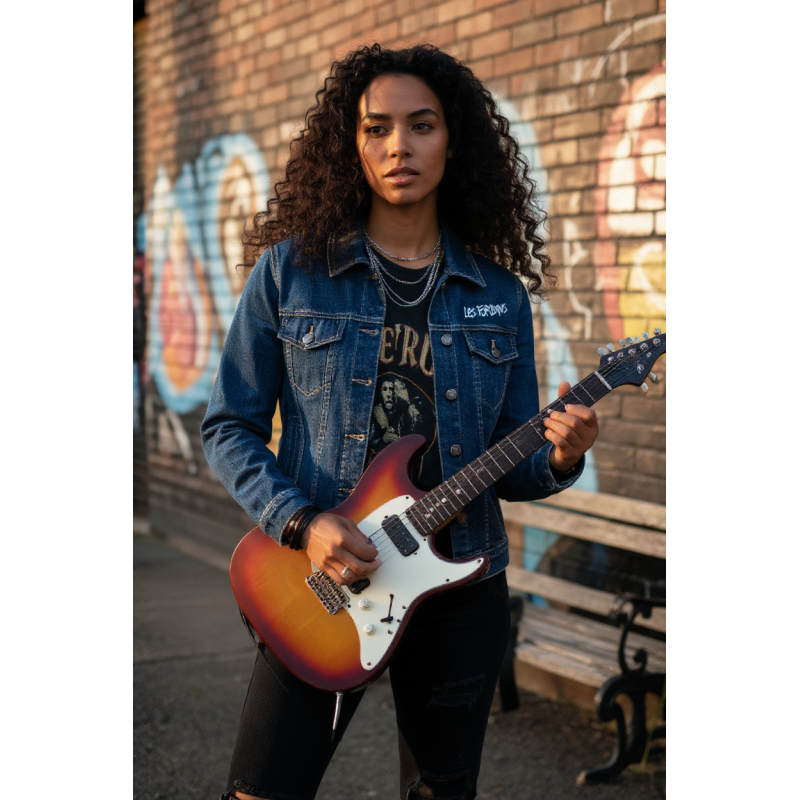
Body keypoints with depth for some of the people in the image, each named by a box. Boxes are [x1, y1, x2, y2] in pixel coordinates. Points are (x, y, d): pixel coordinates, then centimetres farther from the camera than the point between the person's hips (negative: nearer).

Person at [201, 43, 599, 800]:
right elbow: (228, 426, 0)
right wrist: (299, 522, -15)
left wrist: (558, 456, -14)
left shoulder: (499, 295, 4)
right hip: (322, 586, -2)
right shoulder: (291, 270, -3)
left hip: (461, 589, 2)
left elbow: (511, 468, 8)